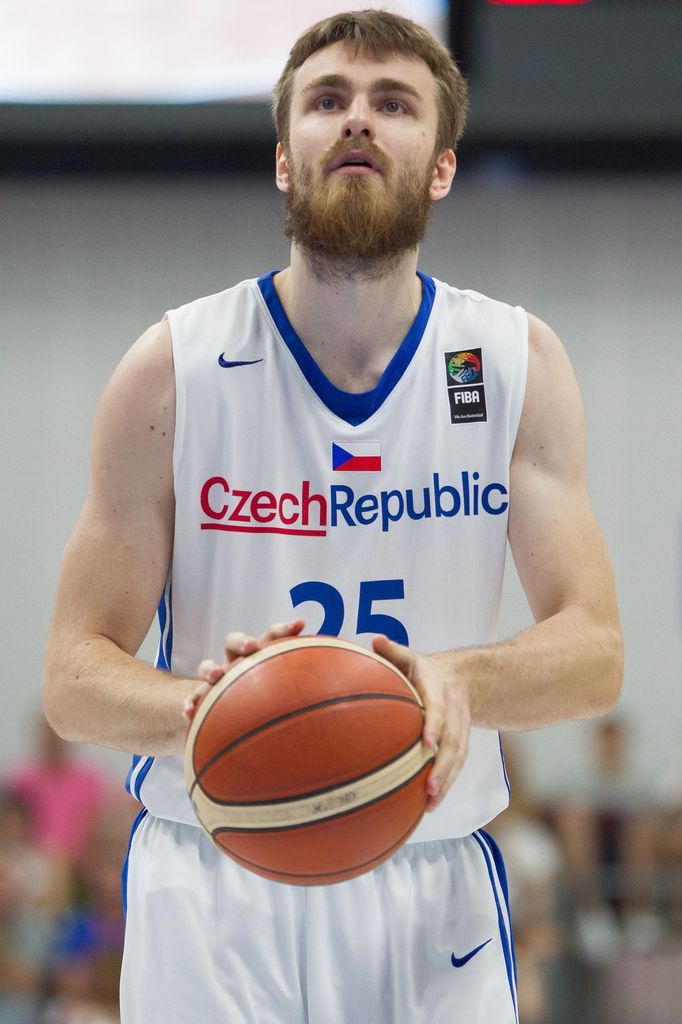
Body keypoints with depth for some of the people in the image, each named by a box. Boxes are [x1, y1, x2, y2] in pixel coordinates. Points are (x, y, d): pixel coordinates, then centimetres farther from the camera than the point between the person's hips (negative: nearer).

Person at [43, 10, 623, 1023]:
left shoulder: (518, 363, 0)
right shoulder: (175, 369, -4)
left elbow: (595, 652, -6)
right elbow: (75, 676, -5)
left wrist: (461, 681, -28)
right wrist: (201, 705, -27)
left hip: (437, 885, 2)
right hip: (213, 891, -1)